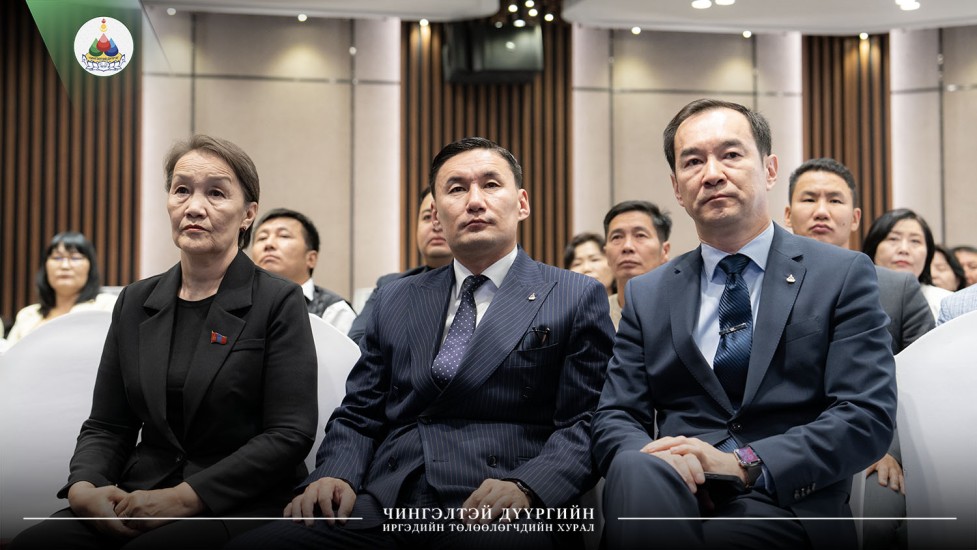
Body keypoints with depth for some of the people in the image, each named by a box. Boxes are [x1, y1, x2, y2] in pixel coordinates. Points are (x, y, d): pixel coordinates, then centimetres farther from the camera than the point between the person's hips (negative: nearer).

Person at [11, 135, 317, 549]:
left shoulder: (279, 302, -3)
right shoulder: (135, 302, 14)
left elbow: (290, 434, -9)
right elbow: (106, 426, 14)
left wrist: (183, 498, -16)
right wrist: (83, 488, -8)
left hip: (237, 505, -4)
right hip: (138, 500, 5)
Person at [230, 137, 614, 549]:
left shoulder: (578, 299, 9)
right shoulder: (394, 302, 21)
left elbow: (583, 425, 1)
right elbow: (358, 416, 20)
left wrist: (525, 488, -17)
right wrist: (335, 476, -1)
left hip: (495, 512, -4)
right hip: (385, 508, 4)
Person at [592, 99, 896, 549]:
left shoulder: (843, 275, 7)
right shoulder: (647, 296, 16)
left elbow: (869, 416, -3)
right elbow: (613, 418, 10)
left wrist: (745, 463, -17)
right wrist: (653, 460, -15)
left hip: (786, 502, -1)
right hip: (675, 497, 2)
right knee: (637, 469, -34)